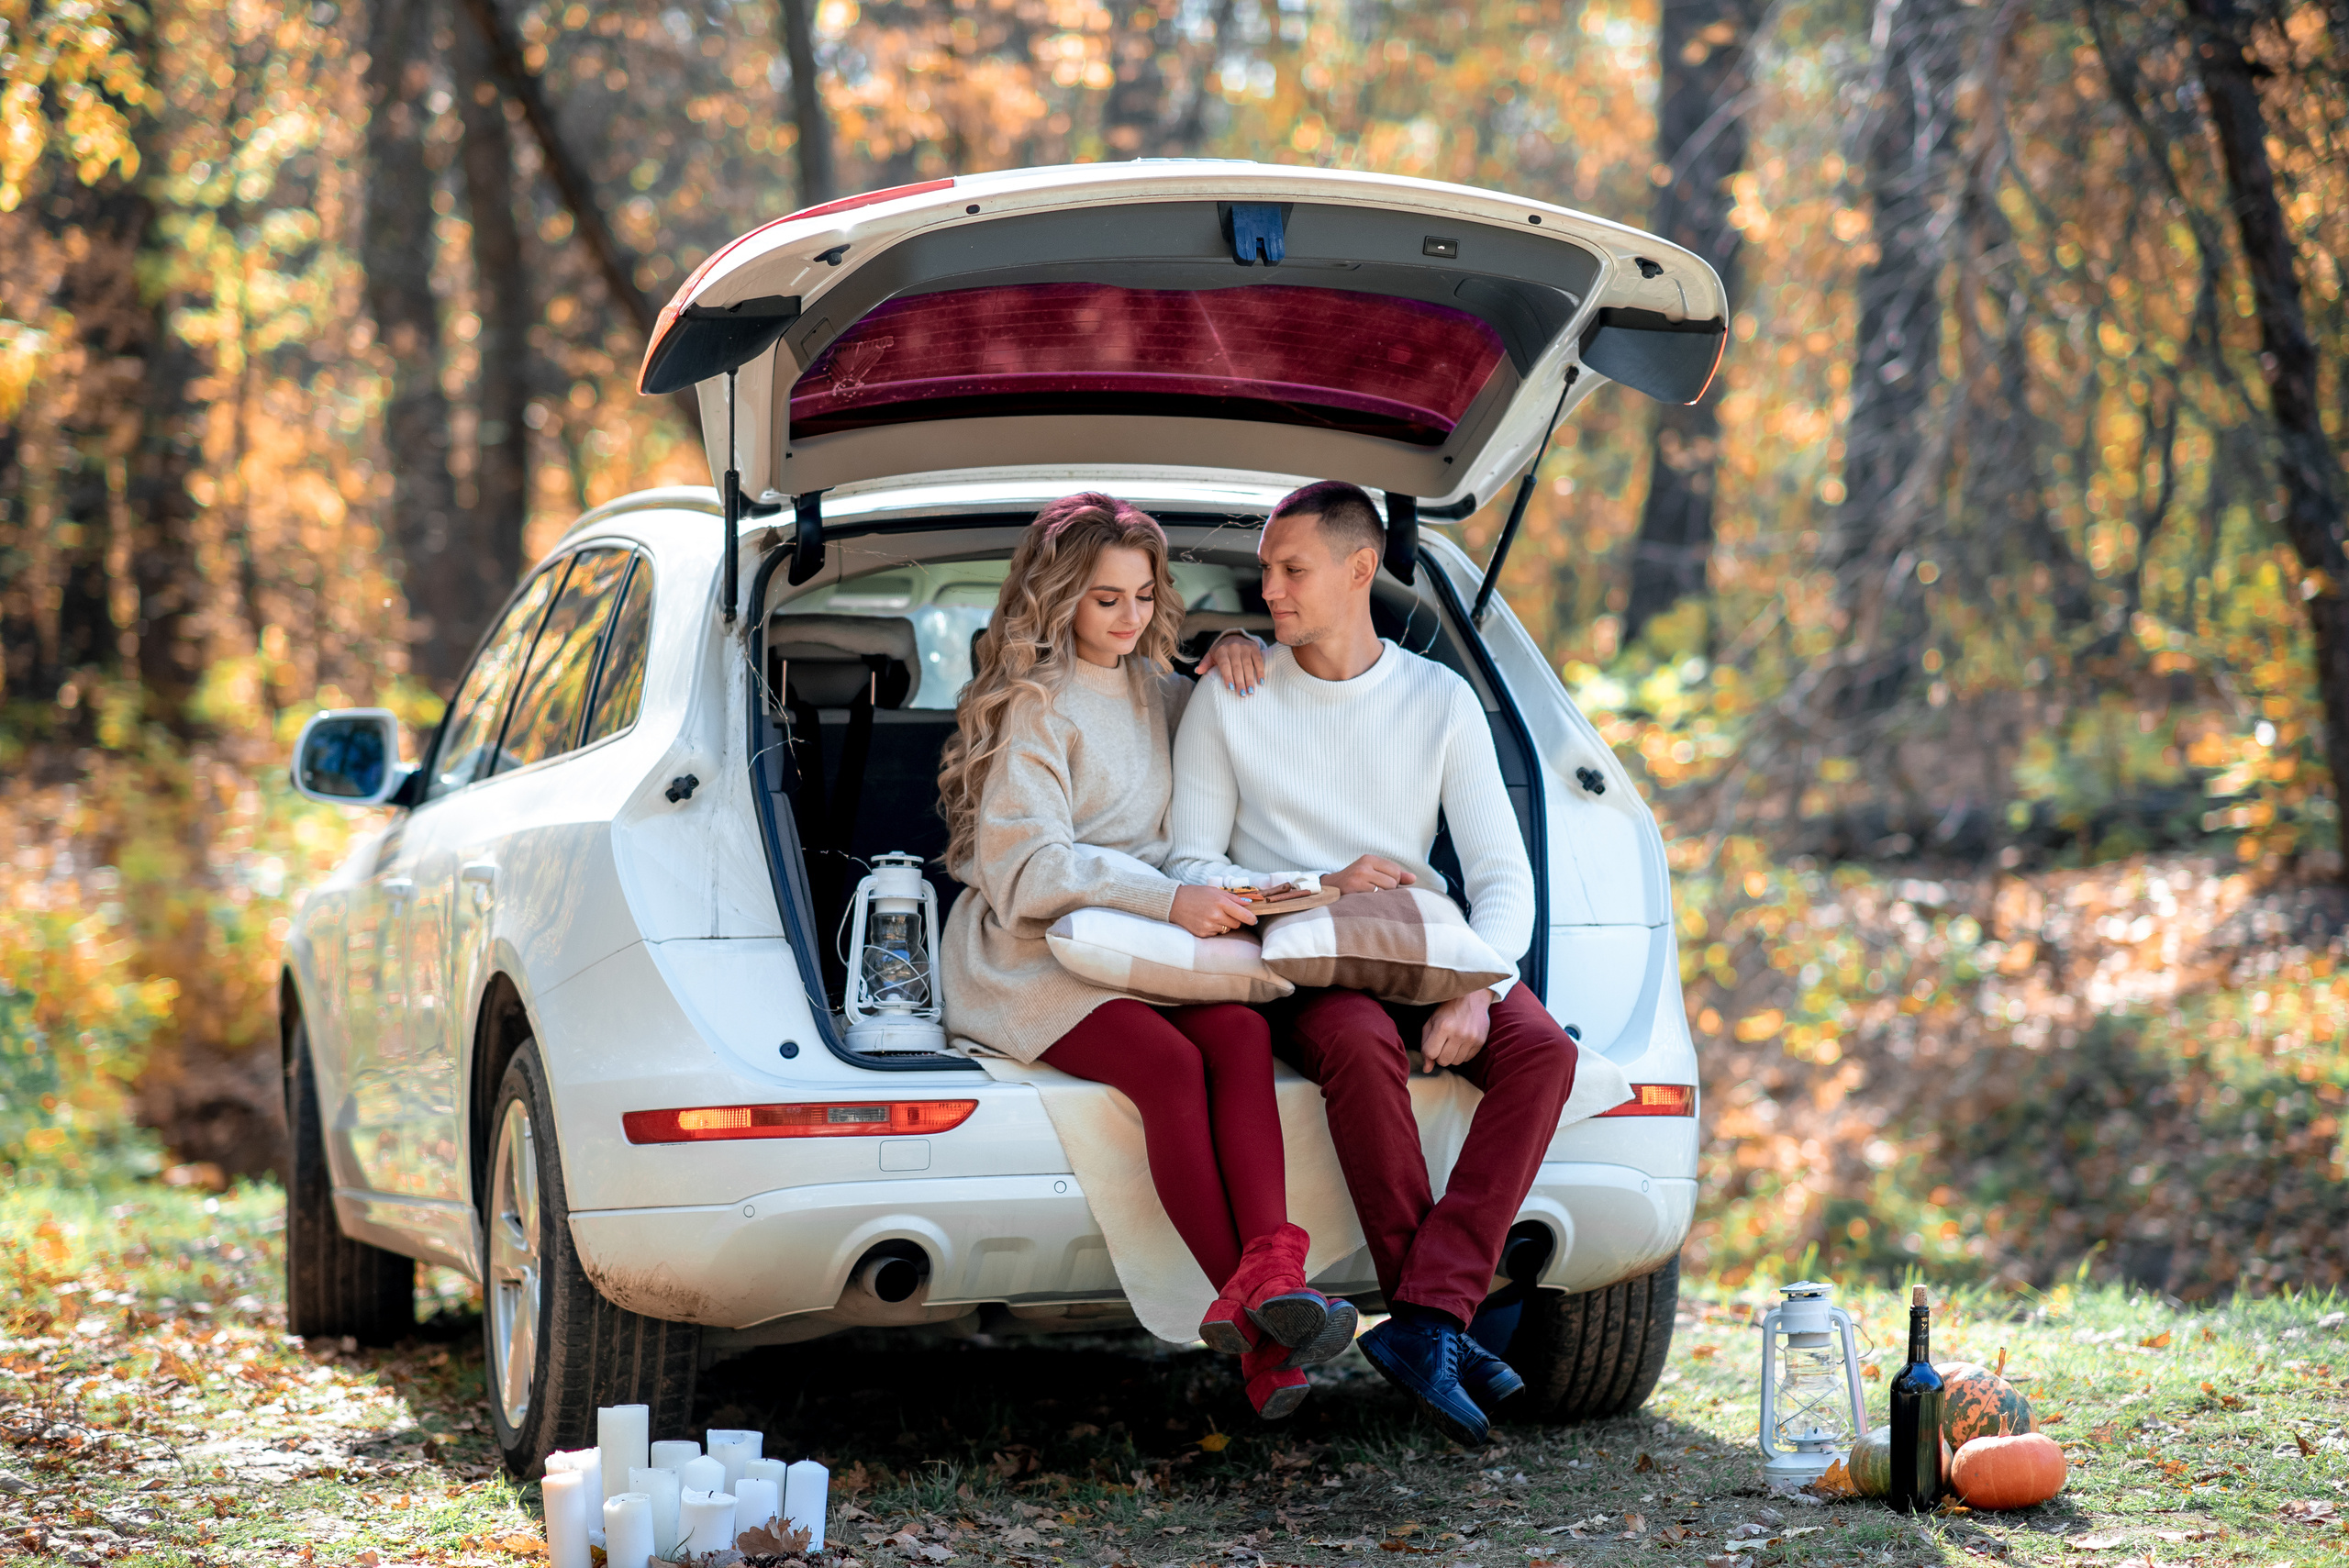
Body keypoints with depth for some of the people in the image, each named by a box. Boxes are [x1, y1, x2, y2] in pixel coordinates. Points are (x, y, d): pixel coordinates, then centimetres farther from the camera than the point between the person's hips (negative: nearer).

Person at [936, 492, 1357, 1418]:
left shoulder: (1155, 689, 19)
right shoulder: (1036, 706, -3)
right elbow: (1027, 869, -13)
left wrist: (1234, 657, 16)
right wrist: (1169, 899, -24)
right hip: (1028, 956, -6)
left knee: (1240, 1031, -28)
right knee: (1167, 1064, -34)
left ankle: (1267, 1271, -46)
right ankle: (1255, 1318, -39)